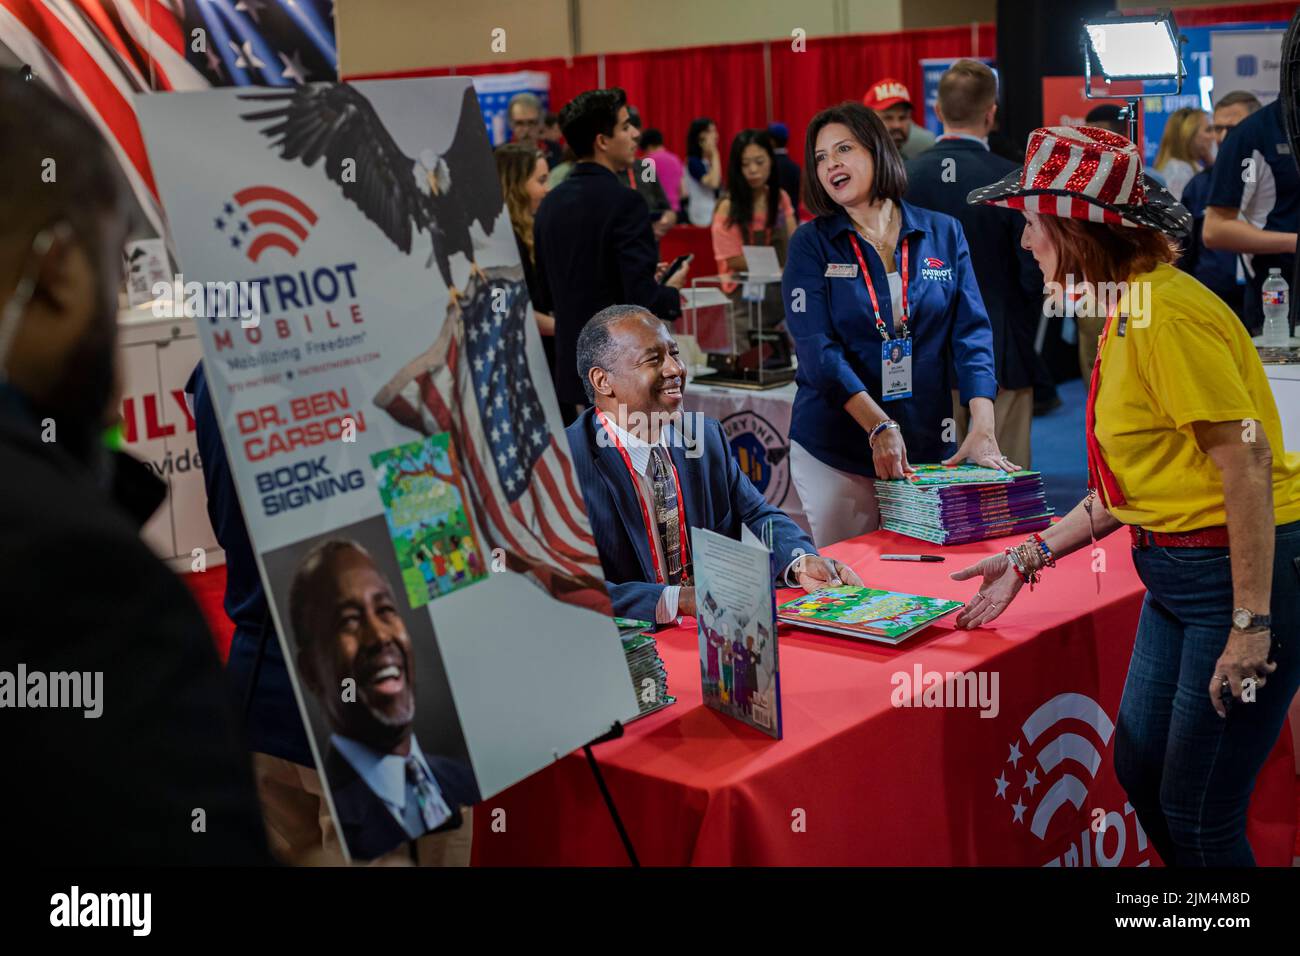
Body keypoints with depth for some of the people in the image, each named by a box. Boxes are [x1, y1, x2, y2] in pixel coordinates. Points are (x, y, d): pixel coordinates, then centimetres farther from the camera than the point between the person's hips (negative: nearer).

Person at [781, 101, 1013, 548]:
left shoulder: (943, 234, 5)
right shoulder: (811, 244, 0)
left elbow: (972, 332, -1)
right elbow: (817, 348, -10)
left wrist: (982, 427, -16)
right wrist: (879, 427, -22)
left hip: (928, 445, 2)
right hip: (834, 448, -1)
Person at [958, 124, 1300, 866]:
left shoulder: (1166, 309, -20)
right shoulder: (1130, 310, 10)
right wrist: (1032, 558, 14)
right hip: (1176, 571, 10)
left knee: (1199, 813, 0)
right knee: (1141, 772, 16)